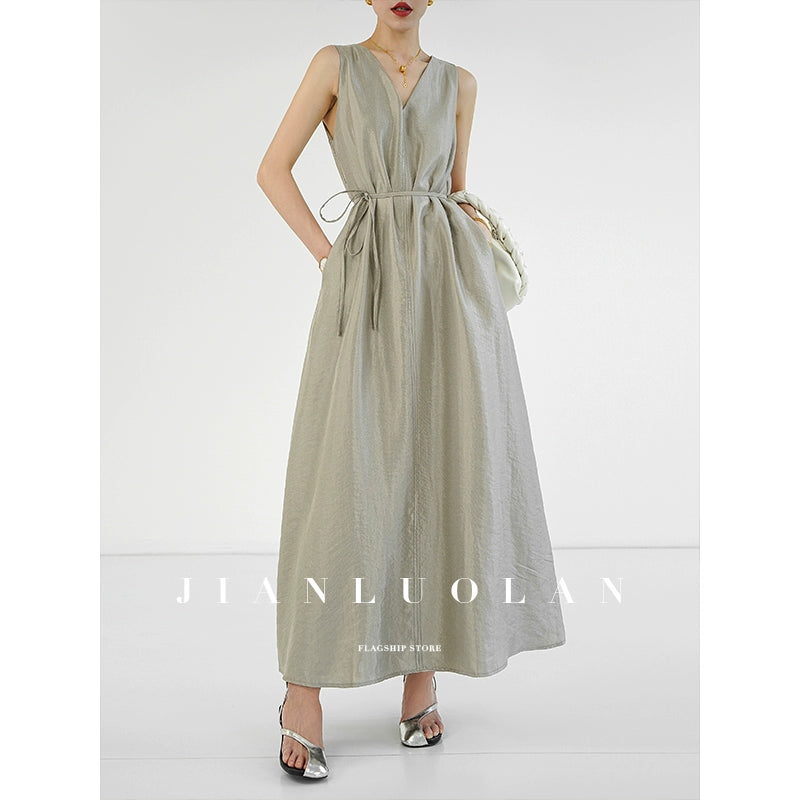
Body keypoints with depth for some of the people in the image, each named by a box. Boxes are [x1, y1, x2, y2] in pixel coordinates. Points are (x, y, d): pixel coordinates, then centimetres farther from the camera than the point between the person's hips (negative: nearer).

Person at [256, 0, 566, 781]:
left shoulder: (457, 83, 18)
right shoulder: (336, 64, 10)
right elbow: (273, 169, 7)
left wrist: (472, 228, 5)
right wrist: (326, 253, -2)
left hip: (452, 277, 3)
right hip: (369, 281, -3)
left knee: (449, 460, -2)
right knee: (347, 467, -9)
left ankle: (423, 671, 10)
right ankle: (303, 689, -1)